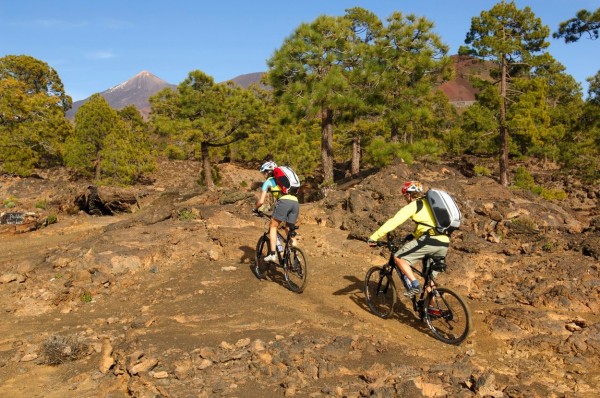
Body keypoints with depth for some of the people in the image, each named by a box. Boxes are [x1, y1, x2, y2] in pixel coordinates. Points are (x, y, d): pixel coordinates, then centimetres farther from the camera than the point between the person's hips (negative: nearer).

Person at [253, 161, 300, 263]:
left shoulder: (268, 181, 17)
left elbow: (261, 201, 12)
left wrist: (255, 208, 32)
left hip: (284, 201, -6)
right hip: (295, 202, 6)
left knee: (273, 227, 9)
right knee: (289, 230, 18)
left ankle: (272, 254, -1)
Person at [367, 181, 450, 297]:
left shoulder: (413, 205, 3)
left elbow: (393, 222, -3)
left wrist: (374, 237, -1)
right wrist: (413, 237, 46)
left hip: (430, 240, -8)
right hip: (444, 244, 8)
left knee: (399, 257, 1)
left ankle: (415, 285, -8)